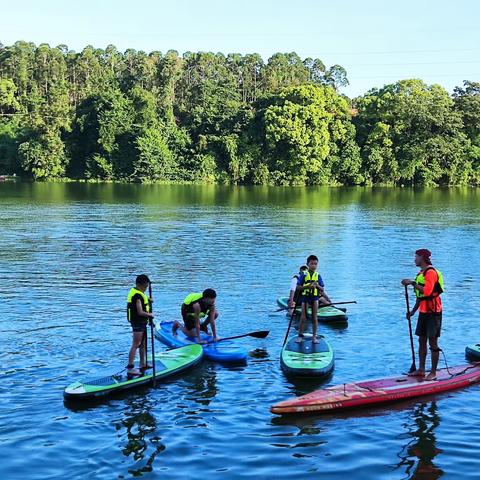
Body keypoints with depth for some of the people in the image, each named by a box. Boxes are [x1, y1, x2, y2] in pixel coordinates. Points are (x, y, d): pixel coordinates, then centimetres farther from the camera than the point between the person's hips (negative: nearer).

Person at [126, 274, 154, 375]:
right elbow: (140, 312, -25)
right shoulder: (138, 295, -22)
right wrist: (150, 315, -10)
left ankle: (143, 364, 30)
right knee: (135, 345, -9)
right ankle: (130, 368, -9)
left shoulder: (134, 291, 8)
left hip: (141, 322, 10)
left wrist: (147, 300, 13)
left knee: (143, 343, 19)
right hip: (138, 322, -10)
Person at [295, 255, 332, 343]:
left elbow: (322, 289, 4)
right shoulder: (304, 275, -2)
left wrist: (317, 286, -16)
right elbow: (298, 287, -6)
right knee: (303, 317, -1)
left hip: (315, 297, 2)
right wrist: (307, 286, -19)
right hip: (305, 297, -2)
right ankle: (300, 335, 10)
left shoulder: (318, 276, 4)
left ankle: (314, 337, 12)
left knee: (314, 317, 5)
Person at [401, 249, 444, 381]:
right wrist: (413, 311, 20)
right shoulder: (421, 273, 16)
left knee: (432, 342, -4)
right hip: (423, 311, 10)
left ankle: (433, 373, 2)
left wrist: (412, 283, -25)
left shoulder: (431, 272, -15)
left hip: (433, 311, -10)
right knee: (421, 340, 12)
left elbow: (427, 291, -30)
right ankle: (421, 370, 19)